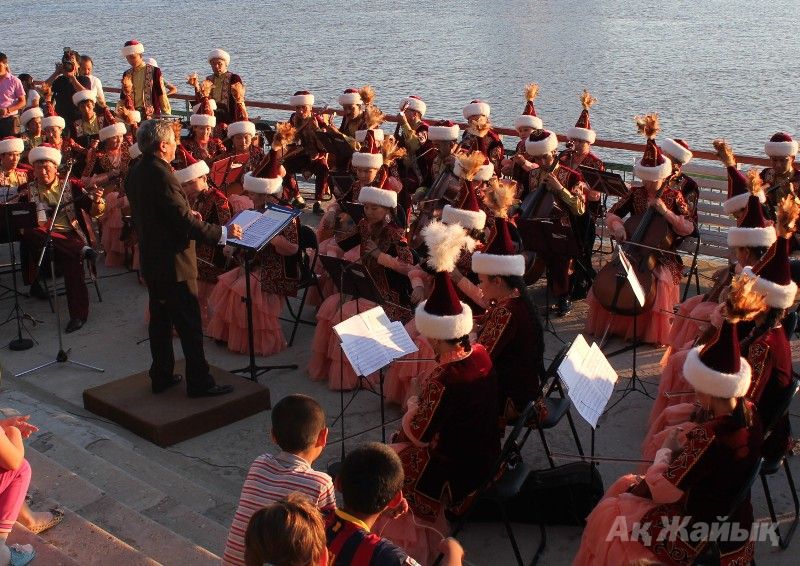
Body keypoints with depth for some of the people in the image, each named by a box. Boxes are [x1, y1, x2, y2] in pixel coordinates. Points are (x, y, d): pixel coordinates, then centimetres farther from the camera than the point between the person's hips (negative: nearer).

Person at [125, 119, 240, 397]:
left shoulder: (135, 172, 6)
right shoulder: (162, 175, -23)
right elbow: (186, 222, -24)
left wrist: (186, 217, 16)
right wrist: (223, 232, -16)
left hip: (150, 259, 9)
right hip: (173, 262, -9)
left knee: (160, 319, 17)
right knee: (189, 324, -1)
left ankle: (161, 376, 26)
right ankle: (199, 382, 7)